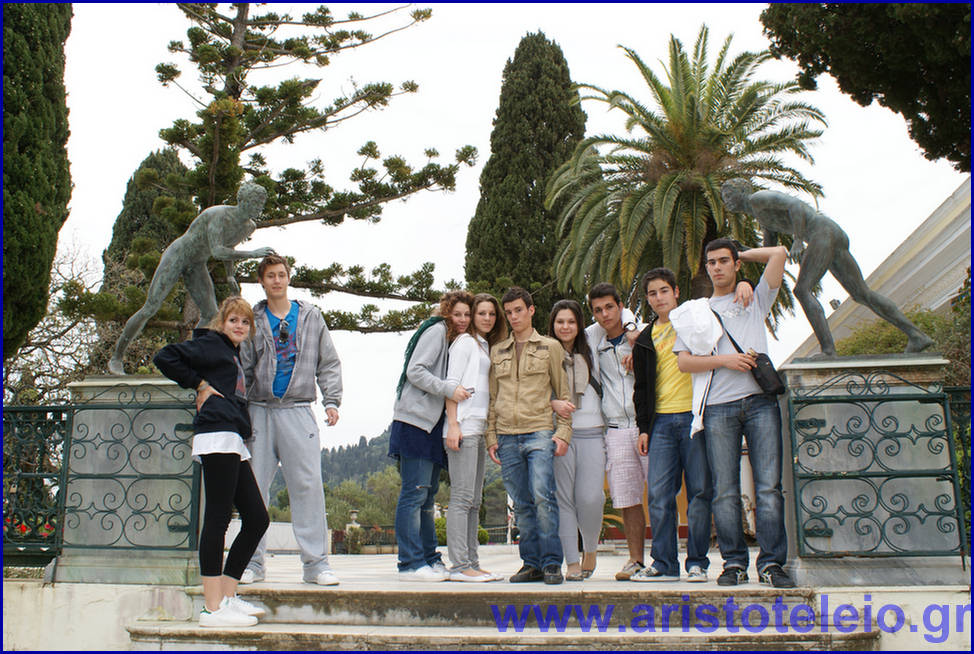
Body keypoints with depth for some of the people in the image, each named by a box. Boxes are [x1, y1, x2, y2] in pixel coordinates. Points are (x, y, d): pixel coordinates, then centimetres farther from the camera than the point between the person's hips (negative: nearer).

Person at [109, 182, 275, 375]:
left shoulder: (249, 227, -5)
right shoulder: (218, 215, -30)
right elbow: (217, 252, -41)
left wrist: (230, 275, 14)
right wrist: (251, 253, -46)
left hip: (197, 265, 7)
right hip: (176, 256, -7)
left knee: (211, 314, -4)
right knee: (150, 309, -8)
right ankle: (116, 358, 5)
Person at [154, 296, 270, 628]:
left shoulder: (234, 353, 26)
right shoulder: (212, 344, 2)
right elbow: (164, 357, -10)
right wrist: (199, 384, -5)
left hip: (234, 444, 10)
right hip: (217, 436, -10)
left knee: (257, 518, 7)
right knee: (218, 518, -10)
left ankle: (227, 597, 12)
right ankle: (213, 608, -8)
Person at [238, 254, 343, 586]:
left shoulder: (310, 316, 11)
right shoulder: (252, 320, 10)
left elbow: (329, 363, 12)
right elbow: (241, 368, 9)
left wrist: (332, 401, 1)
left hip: (298, 411, -1)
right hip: (259, 410, 1)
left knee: (308, 486, -6)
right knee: (254, 487, 1)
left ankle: (316, 562, -1)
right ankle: (252, 562, 11)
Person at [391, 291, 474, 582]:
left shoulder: (458, 340, 22)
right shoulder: (437, 331, -4)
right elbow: (415, 371, -13)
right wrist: (450, 389, -19)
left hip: (433, 425, 9)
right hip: (416, 421, -9)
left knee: (428, 494, 11)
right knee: (415, 492, -9)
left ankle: (429, 558, 16)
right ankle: (411, 564, -7)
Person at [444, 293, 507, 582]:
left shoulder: (486, 347, 23)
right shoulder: (465, 341, 0)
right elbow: (452, 383, -8)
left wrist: (490, 432, 14)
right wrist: (453, 424, -17)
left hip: (479, 429, 9)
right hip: (463, 427, -9)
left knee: (474, 501, 7)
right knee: (462, 497, -11)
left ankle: (471, 564, 10)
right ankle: (460, 566, -11)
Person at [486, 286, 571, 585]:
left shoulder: (550, 347, 9)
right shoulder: (497, 351, 17)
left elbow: (563, 394, 8)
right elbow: (492, 397, 18)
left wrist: (563, 432, -2)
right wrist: (491, 436, 9)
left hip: (540, 433, -3)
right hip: (507, 436, 3)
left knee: (543, 496, -14)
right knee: (522, 504, 4)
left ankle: (551, 563, -7)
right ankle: (531, 563, 11)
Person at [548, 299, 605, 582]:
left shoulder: (591, 353, 15)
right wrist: (553, 403, -15)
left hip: (590, 433, 1)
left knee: (590, 497, -10)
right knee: (564, 498, -3)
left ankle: (590, 550, 15)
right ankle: (572, 563, 5)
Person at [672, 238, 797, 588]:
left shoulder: (755, 299, 21)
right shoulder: (693, 311, 20)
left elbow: (779, 253, 13)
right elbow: (684, 361, 9)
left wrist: (742, 255, 24)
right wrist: (724, 360, -4)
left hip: (760, 401, 0)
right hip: (719, 407, 1)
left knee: (769, 486, -6)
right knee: (725, 491, -2)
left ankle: (772, 563, -3)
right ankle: (734, 562, 5)